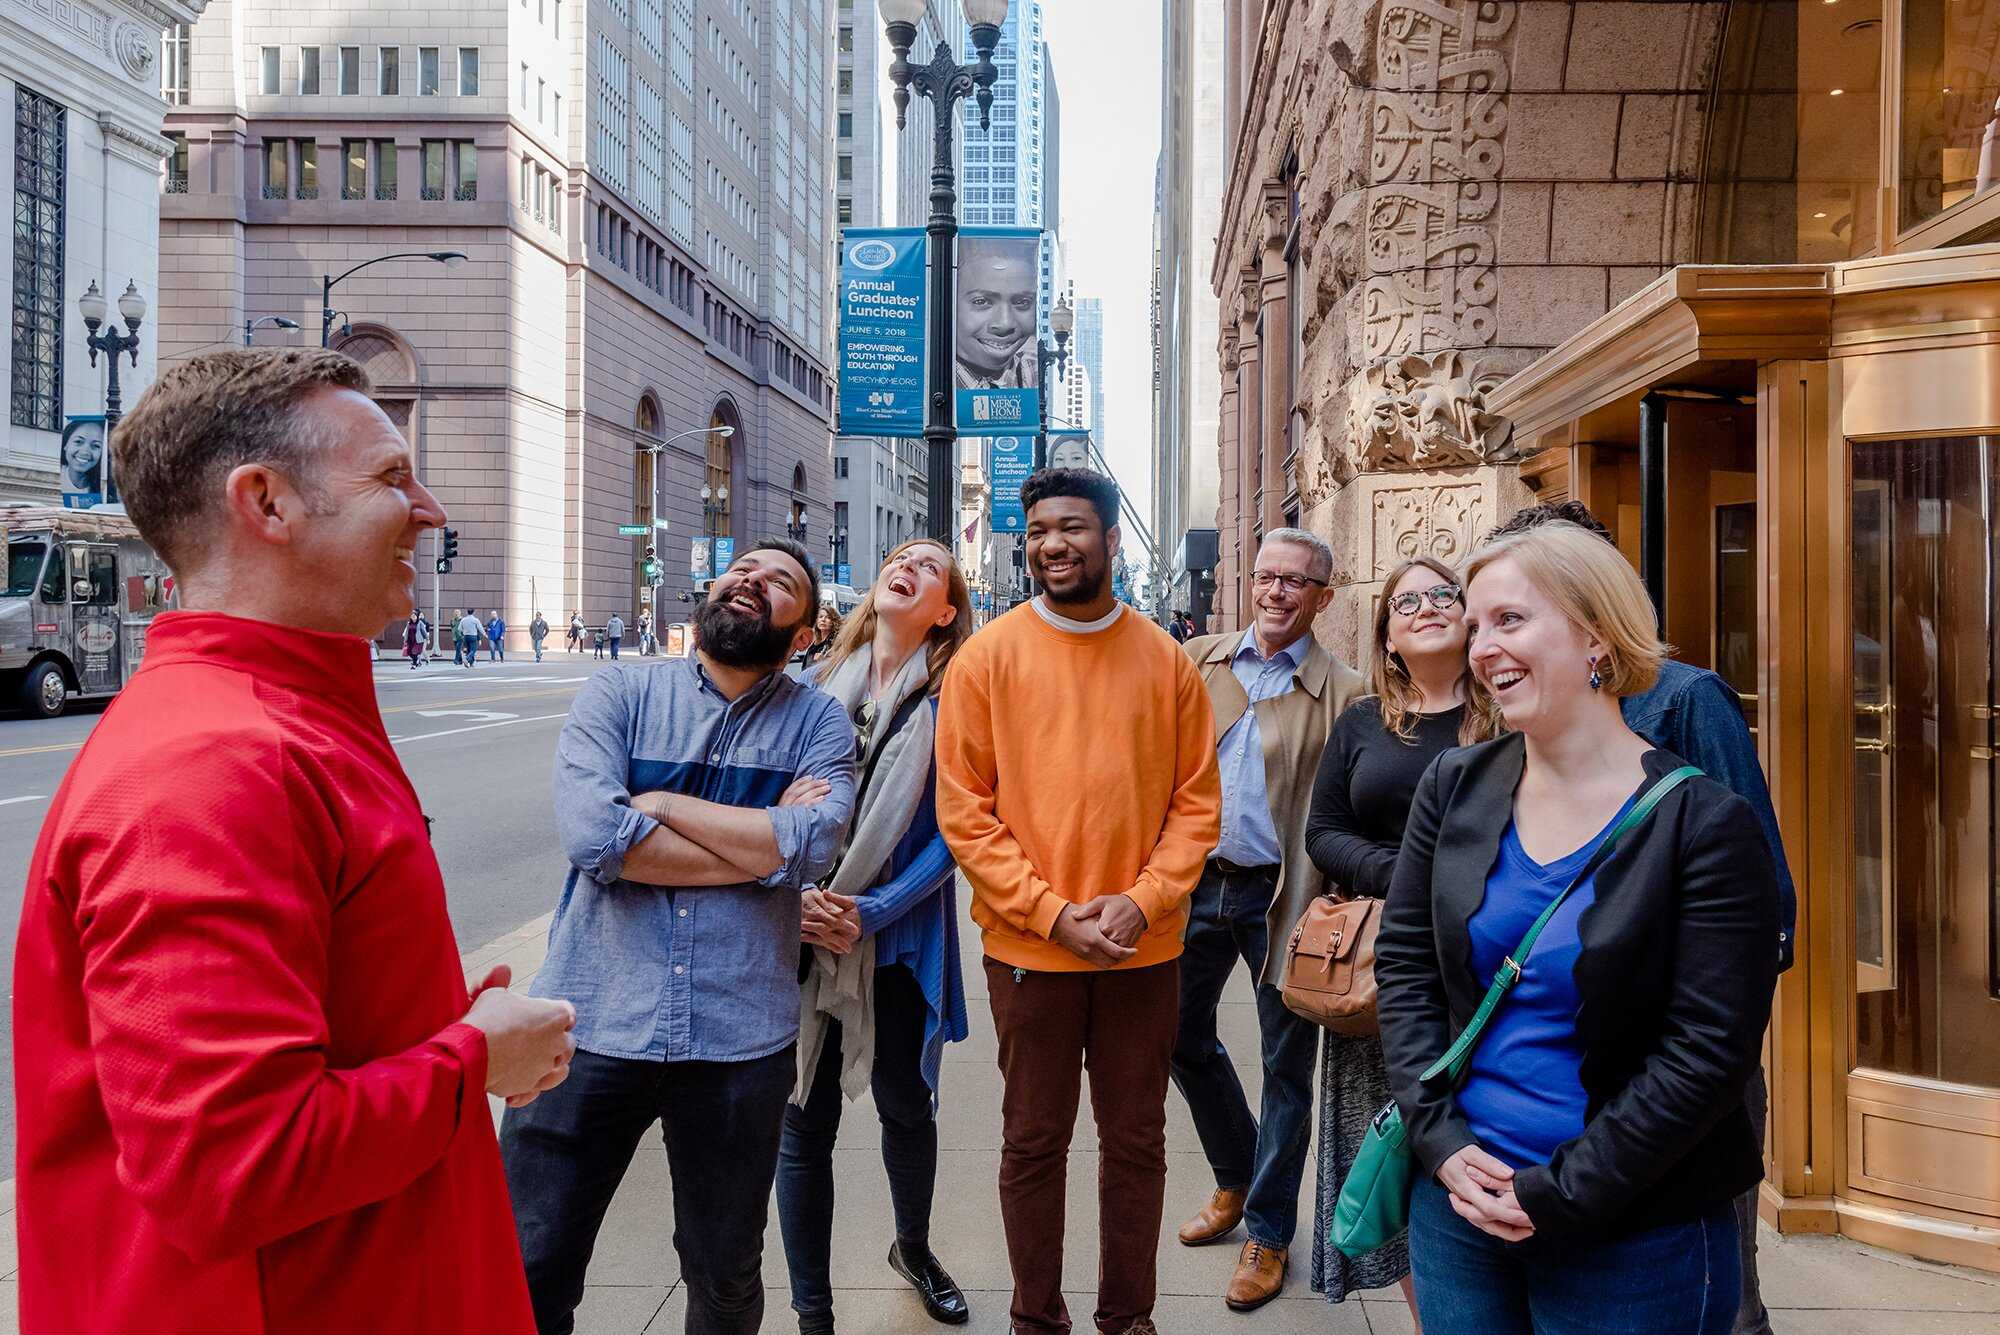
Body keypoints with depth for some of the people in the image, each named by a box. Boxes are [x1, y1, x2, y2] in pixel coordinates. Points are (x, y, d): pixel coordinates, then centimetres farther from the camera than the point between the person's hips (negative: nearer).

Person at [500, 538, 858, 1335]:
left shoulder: (818, 722, 3)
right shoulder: (617, 695, 2)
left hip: (739, 1036, 1)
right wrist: (762, 842, -12)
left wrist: (659, 803, -11)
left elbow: (812, 847, -15)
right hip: (594, 1022, 0)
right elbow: (589, 831, -15)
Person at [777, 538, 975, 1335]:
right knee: (805, 1121, 6)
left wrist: (874, 911, -17)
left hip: (899, 940, -1)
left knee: (907, 1106, 16)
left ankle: (913, 1248, 45)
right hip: (804, 936, 2)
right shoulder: (820, 683, 4)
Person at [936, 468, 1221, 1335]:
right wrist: (1052, 912, -14)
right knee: (1034, 1141, 12)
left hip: (1146, 947, 2)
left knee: (1137, 1139, 15)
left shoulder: (1166, 662, 1)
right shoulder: (987, 657, -5)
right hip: (1028, 947, -2)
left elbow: (1196, 802, 2)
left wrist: (1144, 900, -12)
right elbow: (963, 811, -8)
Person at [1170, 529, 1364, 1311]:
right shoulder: (1196, 662, 4)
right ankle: (1236, 1178, 41)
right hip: (1194, 884, 4)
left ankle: (1268, 1230, 28)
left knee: (1286, 1065, 9)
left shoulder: (1343, 693, -7)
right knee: (1182, 1038, 16)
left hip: (1282, 895, -4)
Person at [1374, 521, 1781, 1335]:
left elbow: (1708, 1052, -15)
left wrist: (1562, 1194, -15)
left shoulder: (1705, 824, -13)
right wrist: (1441, 1139, -9)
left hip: (1633, 1236, -3)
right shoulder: (1454, 788, 0)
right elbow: (1404, 964, 1)